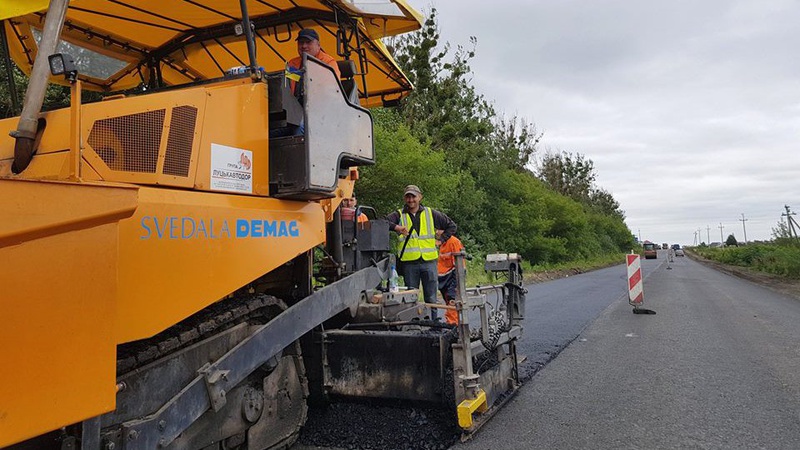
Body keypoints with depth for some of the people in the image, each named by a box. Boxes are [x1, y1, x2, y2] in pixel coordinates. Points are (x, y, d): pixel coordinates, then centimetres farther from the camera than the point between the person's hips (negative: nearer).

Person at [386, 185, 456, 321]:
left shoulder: (431, 213, 10)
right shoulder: (399, 215, 7)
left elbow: (451, 225, 19)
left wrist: (441, 240, 8)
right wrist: (396, 227, -27)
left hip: (429, 260, 1)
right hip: (409, 262, -1)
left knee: (431, 298, 6)